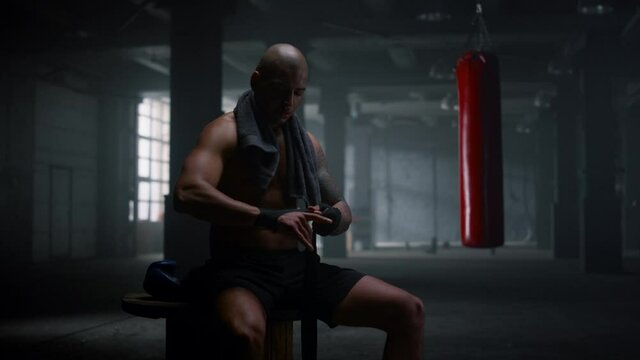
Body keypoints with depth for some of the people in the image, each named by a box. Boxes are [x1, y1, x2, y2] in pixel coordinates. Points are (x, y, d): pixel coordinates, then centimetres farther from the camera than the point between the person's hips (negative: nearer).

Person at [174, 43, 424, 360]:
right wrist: (269, 218, -30)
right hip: (241, 268, -6)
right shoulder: (225, 132, -4)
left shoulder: (307, 142, 16)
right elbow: (187, 193, -23)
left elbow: (343, 211, 20)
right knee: (246, 333, -41)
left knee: (408, 310, -7)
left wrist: (330, 218, -6)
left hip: (300, 267, 6)